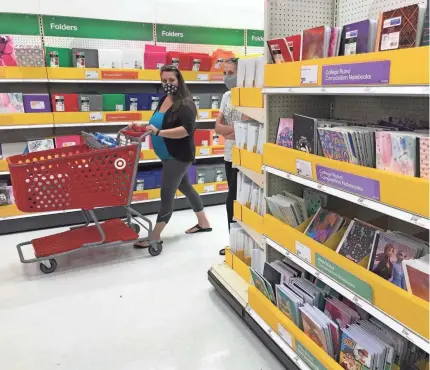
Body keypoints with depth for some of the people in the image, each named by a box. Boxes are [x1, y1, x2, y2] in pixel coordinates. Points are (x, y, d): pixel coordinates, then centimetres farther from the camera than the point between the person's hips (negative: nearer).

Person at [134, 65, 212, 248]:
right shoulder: (164, 100, 8)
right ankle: (203, 223, 36)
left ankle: (155, 236, 7)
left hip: (178, 156, -10)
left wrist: (159, 132, -35)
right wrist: (148, 128, -1)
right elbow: (159, 124, 18)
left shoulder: (185, 104, -18)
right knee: (185, 187, 20)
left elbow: (187, 129, -30)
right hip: (169, 156, 10)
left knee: (166, 195, -4)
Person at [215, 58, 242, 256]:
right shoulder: (226, 96, 10)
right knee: (237, 200, 15)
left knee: (233, 201, -2)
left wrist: (227, 130, -9)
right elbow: (217, 126, 7)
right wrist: (234, 129, -11)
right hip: (229, 156, 8)